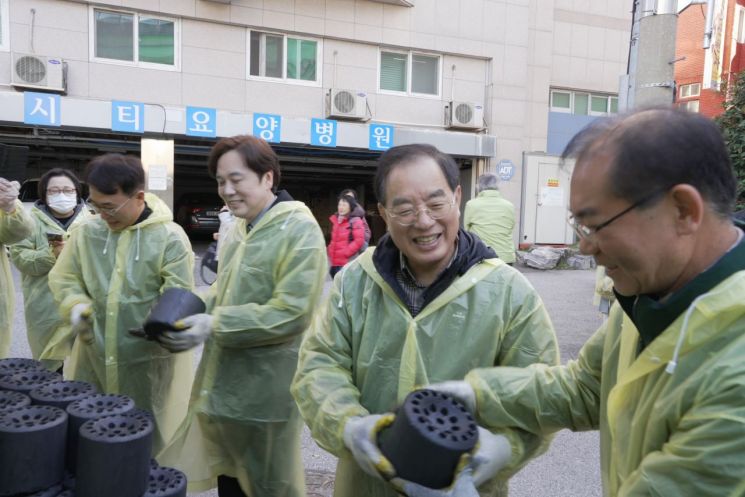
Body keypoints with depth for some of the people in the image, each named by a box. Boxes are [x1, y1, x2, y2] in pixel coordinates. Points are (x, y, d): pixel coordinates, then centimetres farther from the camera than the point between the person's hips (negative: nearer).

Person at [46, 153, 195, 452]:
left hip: (147, 359, -4)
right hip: (93, 354, 4)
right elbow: (63, 278, 11)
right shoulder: (86, 232, 2)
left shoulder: (170, 237, -12)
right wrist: (76, 305, -9)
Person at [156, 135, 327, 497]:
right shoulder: (236, 231, 10)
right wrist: (193, 311, -2)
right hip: (224, 383, 8)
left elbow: (293, 312, -23)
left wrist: (214, 325, -25)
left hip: (267, 390, -7)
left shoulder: (300, 230, -16)